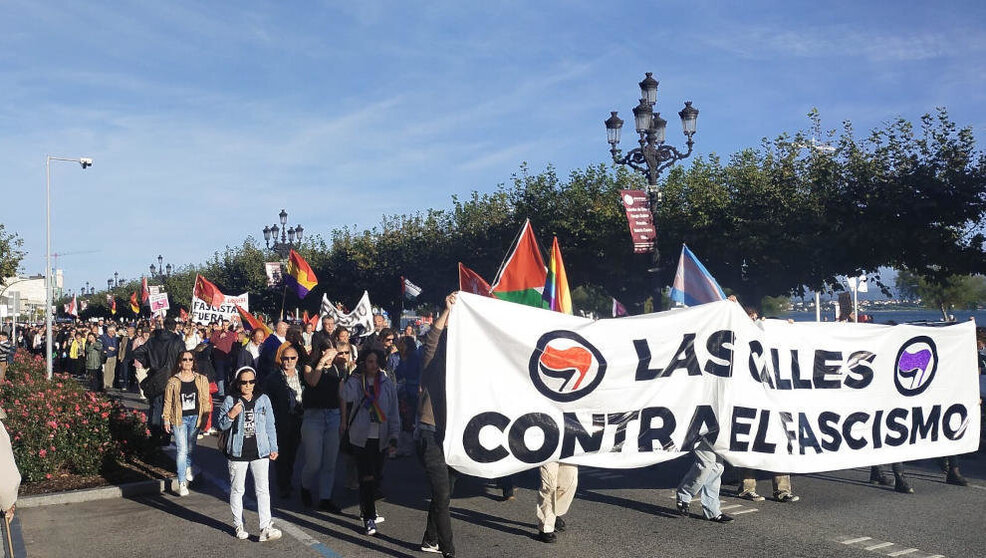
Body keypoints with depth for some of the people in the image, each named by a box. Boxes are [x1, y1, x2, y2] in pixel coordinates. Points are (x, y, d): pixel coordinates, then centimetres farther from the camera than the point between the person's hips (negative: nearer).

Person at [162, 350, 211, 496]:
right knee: (182, 450, -7)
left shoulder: (201, 380, 3)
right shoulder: (173, 382, -2)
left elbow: (205, 401, 7)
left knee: (191, 447, 14)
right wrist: (166, 420, 1)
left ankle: (188, 468, 45)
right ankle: (182, 483, -1)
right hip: (179, 419, -2)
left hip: (195, 417, 2)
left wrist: (204, 418, 4)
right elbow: (168, 402, 3)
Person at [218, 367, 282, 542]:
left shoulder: (263, 400, 6)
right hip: (238, 452, -1)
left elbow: (270, 425, 11)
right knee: (237, 489, 9)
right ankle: (238, 525, 23)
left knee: (263, 489, -4)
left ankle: (266, 528, -5)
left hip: (260, 451, 1)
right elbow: (221, 425, 0)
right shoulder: (230, 401, 0)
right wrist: (231, 415, -19)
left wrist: (274, 448, 11)